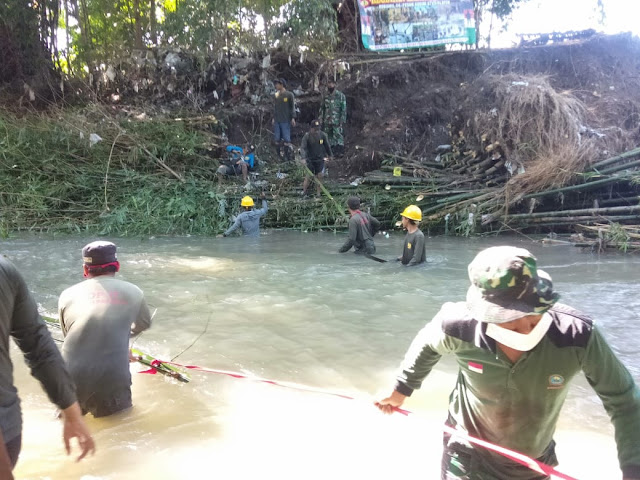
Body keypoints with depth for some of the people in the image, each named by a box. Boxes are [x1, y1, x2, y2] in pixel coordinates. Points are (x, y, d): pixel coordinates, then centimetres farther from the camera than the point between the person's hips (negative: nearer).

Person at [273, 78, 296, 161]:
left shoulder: (289, 95, -1)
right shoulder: (276, 95, 15)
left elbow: (292, 107, -2)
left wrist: (293, 118, -11)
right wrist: (274, 118, 15)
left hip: (285, 121, -5)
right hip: (277, 121, 6)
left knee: (286, 139, -6)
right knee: (277, 139, 4)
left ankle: (288, 156, 0)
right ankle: (280, 156, 11)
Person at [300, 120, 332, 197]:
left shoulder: (322, 135, -7)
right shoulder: (307, 136, -16)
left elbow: (327, 145, 8)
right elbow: (303, 147, -25)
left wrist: (329, 155, 19)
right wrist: (304, 157, -39)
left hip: (320, 159, 3)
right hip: (310, 159, -2)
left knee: (319, 176, 4)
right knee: (308, 175, -3)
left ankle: (318, 193, 16)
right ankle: (304, 192, 12)